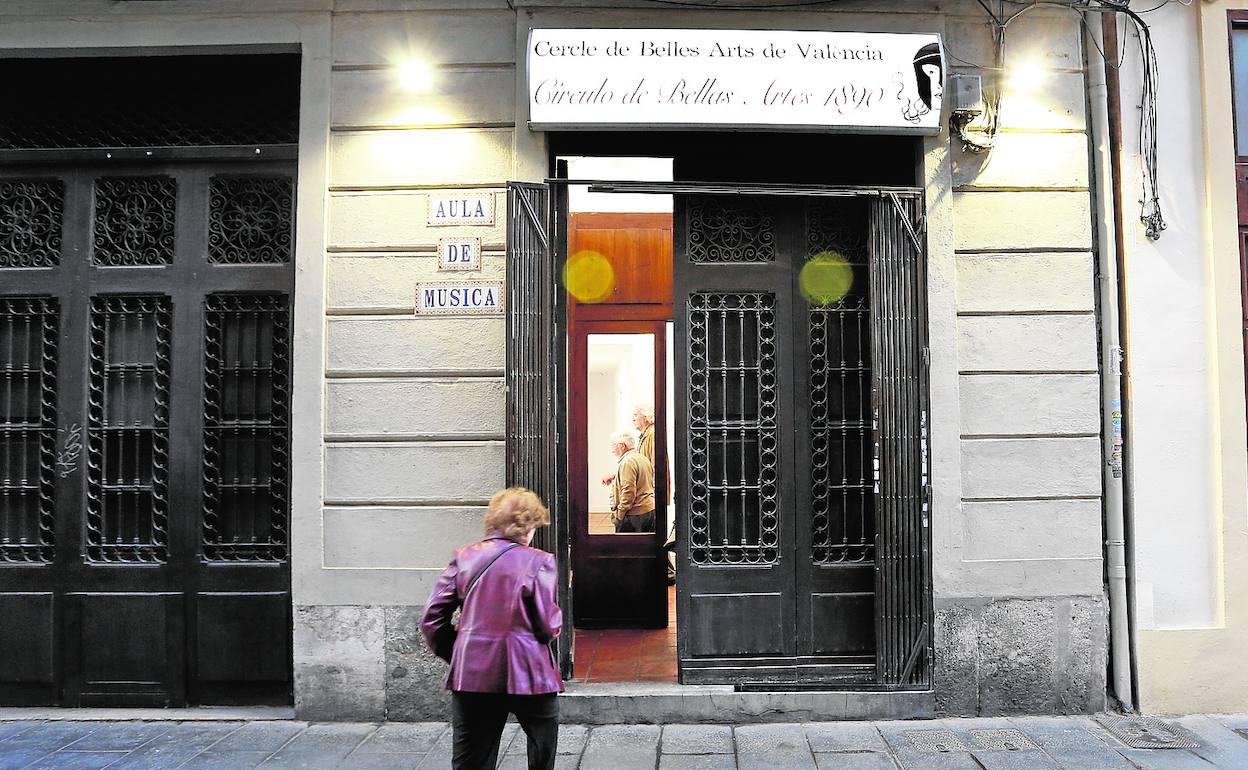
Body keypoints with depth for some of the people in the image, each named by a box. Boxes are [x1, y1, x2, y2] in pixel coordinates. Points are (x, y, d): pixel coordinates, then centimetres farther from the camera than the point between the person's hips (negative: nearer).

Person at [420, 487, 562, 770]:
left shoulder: (464, 558, 2)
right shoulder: (538, 561, -8)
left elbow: (431, 618, 1)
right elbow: (549, 626, -12)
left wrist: (454, 653, 15)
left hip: (471, 675, 3)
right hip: (528, 673, -3)